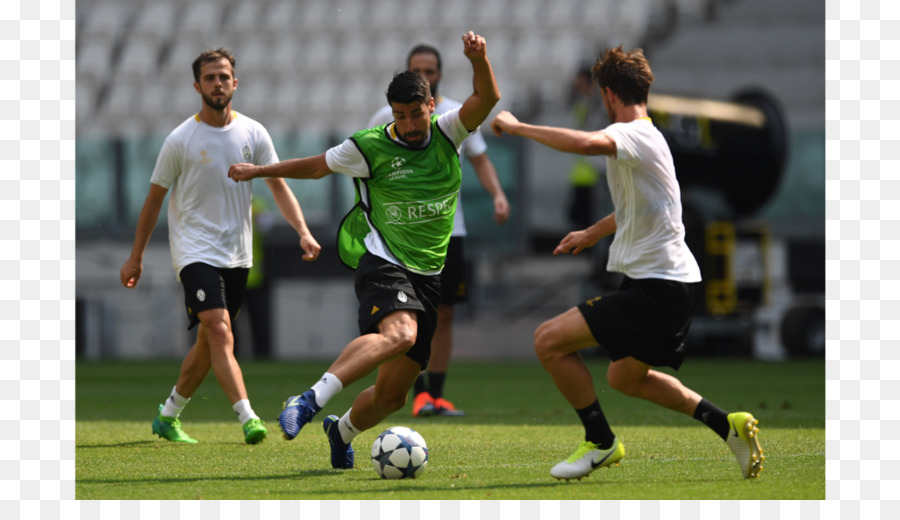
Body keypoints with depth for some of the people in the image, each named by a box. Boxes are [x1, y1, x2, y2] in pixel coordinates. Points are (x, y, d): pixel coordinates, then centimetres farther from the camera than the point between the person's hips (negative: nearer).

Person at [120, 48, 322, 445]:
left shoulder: (253, 134, 4)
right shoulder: (181, 140, -5)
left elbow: (278, 187, 5)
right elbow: (155, 199, 3)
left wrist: (302, 231, -12)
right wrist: (136, 257, 5)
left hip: (237, 255, 5)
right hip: (195, 251, -5)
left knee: (209, 343, 10)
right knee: (220, 331, -21)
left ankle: (167, 417, 27)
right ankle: (248, 419, -29)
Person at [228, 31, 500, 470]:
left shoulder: (447, 135, 5)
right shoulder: (370, 147, -1)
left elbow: (487, 99, -9)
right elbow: (318, 166, 15)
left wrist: (479, 60, -29)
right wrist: (259, 171, 21)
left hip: (429, 276, 4)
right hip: (383, 264, -4)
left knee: (393, 392, 4)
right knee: (398, 333, -37)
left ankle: (342, 430, 35)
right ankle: (309, 402, -42)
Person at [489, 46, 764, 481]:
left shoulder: (634, 135, -17)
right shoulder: (645, 139, 16)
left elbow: (585, 143, -40)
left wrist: (516, 127, -28)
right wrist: (593, 233, 48)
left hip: (657, 289, -10)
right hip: (672, 283, 10)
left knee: (549, 339, -10)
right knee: (625, 377, 26)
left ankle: (600, 442, 1)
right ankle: (727, 425, 23)